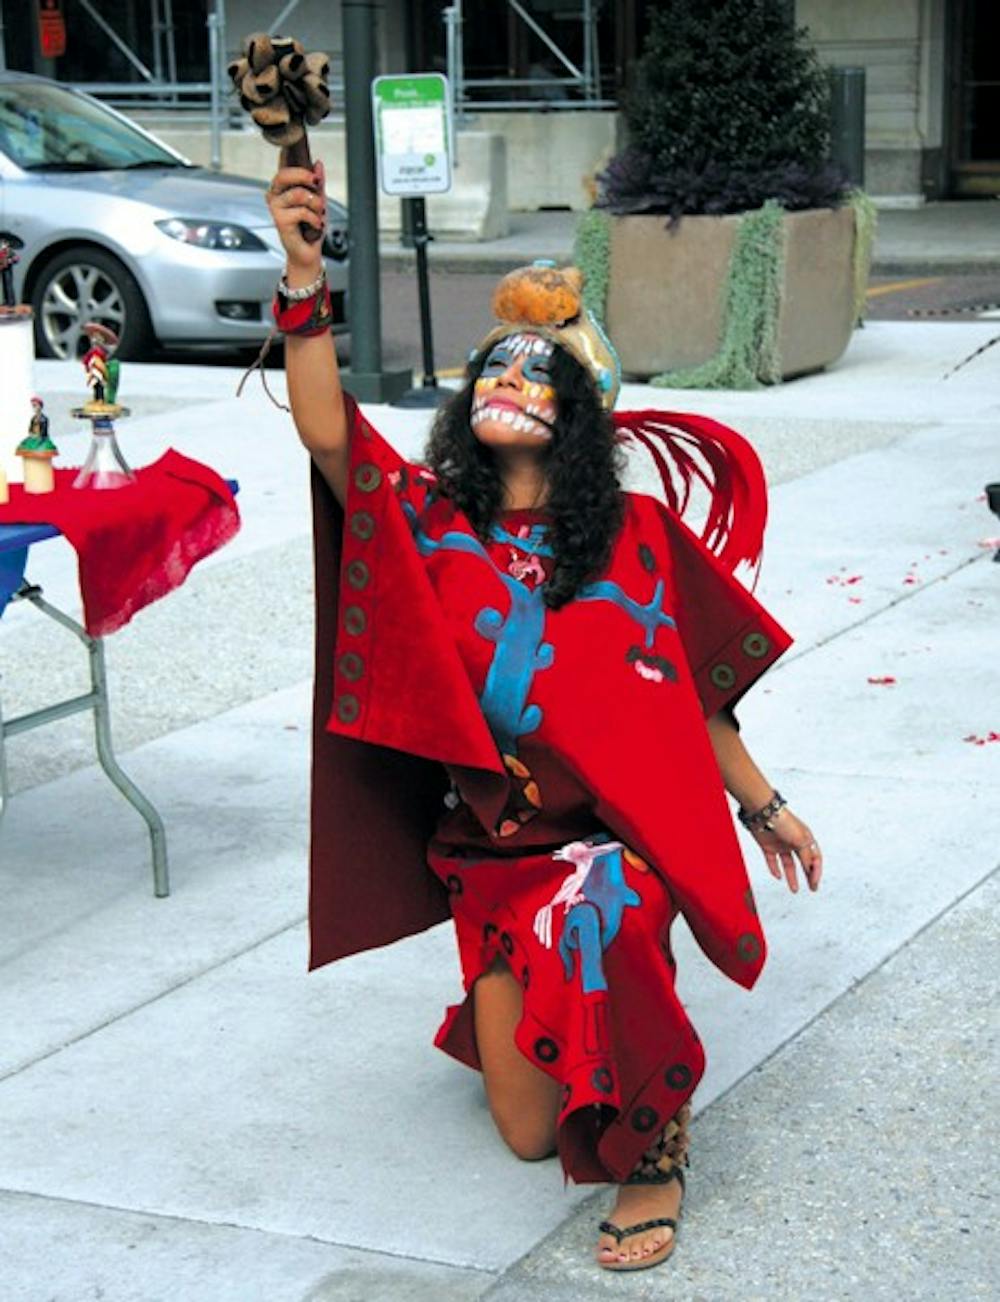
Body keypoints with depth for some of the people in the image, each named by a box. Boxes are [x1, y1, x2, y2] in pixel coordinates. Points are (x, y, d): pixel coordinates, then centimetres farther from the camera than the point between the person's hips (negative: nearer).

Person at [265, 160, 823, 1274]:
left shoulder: (633, 536, -4)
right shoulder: (429, 519, -3)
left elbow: (689, 693, 6)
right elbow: (327, 431, -21)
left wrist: (762, 806, 11)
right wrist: (304, 278, -32)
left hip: (620, 830, -2)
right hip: (491, 846, 2)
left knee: (592, 930, -40)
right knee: (528, 1132, 4)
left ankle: (653, 1145, -13)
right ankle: (501, 1008, 42)